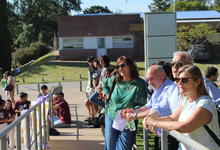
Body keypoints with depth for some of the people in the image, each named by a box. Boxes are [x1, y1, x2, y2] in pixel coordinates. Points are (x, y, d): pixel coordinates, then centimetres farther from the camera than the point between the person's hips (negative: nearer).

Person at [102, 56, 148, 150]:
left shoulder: (140, 84, -10)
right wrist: (107, 93, 11)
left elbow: (142, 104, -13)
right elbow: (104, 83, 26)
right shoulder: (114, 80, 3)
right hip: (111, 117, 4)